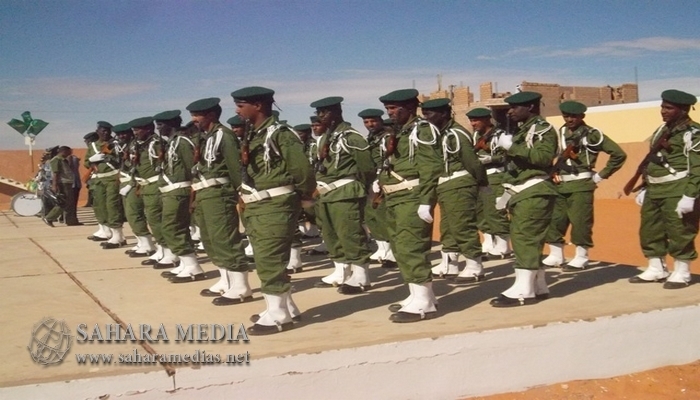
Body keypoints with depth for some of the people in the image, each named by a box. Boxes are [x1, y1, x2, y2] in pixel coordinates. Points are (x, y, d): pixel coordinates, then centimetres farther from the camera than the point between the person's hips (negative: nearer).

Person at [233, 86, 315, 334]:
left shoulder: (280, 134, -15)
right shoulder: (255, 135, 13)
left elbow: (302, 168, -15)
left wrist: (304, 195, -2)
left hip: (275, 206, -9)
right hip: (257, 207, 9)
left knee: (269, 261, -5)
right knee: (266, 260, 15)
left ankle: (278, 315, 6)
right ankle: (284, 308, 27)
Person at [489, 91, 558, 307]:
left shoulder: (543, 128, -7)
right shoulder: (523, 130, 21)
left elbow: (544, 156, -24)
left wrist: (512, 146, -24)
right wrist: (508, 192, 20)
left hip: (535, 193, -10)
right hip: (522, 193, 10)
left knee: (525, 239, -13)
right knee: (529, 241, 11)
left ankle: (524, 290, -13)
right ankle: (538, 286, 18)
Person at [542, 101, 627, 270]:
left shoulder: (592, 134, -5)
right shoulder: (560, 133, 12)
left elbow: (619, 154, -5)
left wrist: (601, 175, -3)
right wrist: (553, 172, 5)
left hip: (581, 185, -6)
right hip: (560, 185, 6)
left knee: (580, 222, -2)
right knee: (554, 220, 9)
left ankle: (581, 258, 9)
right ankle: (555, 256, 20)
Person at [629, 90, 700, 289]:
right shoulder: (662, 131, 17)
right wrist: (645, 189, 20)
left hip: (678, 191, -9)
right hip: (654, 190, 9)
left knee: (679, 232, -2)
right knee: (649, 231, 12)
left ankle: (681, 273, 10)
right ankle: (656, 269, 24)